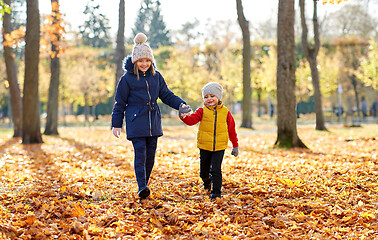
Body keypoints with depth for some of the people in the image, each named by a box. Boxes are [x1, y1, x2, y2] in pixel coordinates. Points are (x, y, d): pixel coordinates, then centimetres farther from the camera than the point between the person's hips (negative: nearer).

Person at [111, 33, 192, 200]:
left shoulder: (156, 76, 8)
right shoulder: (127, 78, -4)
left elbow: (166, 95, 14)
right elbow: (120, 103, 1)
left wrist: (180, 104, -3)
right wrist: (116, 124, 0)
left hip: (153, 122, 5)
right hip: (136, 121, -5)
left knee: (151, 154, 7)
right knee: (140, 153, -14)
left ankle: (145, 183, 20)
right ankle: (141, 187, -18)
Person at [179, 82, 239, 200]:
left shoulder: (225, 112, 3)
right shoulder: (202, 111, 0)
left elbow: (231, 130, 10)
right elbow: (192, 120, -15)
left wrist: (235, 146, 14)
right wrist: (184, 117, -37)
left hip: (219, 147, -1)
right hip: (204, 146, 1)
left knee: (215, 170, -11)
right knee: (204, 171, 13)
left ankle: (216, 191, 1)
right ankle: (207, 181, 45)